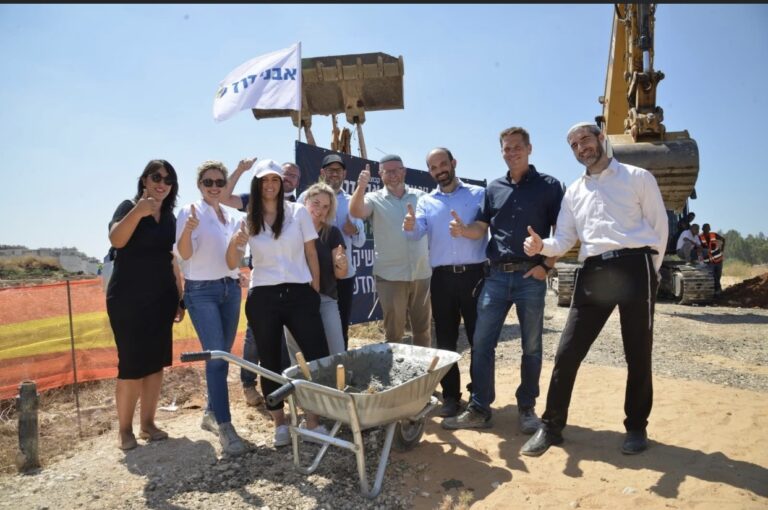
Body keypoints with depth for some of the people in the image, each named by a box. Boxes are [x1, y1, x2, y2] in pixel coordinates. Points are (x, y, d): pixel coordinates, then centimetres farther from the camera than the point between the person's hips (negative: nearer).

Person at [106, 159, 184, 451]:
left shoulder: (169, 217, 11)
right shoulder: (129, 207, -4)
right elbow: (116, 240, -25)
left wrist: (179, 297, 14)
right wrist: (138, 212, -40)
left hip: (161, 299, 5)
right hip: (128, 299, -5)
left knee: (156, 362, 7)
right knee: (131, 364, -5)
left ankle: (148, 423, 18)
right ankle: (124, 429, 10)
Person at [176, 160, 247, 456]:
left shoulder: (231, 216, 12)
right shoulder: (190, 212, -5)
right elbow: (184, 253, -18)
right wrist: (188, 229, -34)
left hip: (230, 288, 6)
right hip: (202, 290, -6)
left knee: (222, 355, 11)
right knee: (216, 356, -13)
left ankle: (211, 414, 27)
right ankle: (225, 427, -9)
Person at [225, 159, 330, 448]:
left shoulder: (298, 212, 2)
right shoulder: (247, 220, 5)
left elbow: (311, 254, 5)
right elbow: (232, 264, 1)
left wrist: (316, 291, 3)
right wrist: (235, 243, -20)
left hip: (299, 294, 0)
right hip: (263, 297, 1)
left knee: (318, 355, -5)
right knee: (270, 361, 8)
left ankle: (313, 419, 11)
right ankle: (280, 423, 23)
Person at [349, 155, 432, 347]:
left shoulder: (421, 196, 7)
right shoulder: (375, 199, -1)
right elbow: (356, 212, -20)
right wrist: (361, 187, -38)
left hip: (422, 274, 3)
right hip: (390, 275, -3)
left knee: (423, 328, 14)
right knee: (393, 331, 8)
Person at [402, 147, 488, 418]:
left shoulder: (479, 194, 6)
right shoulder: (426, 201, 11)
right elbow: (417, 233, -6)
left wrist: (493, 263, -21)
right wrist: (410, 227, -29)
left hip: (474, 273, -2)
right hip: (442, 277, 2)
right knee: (445, 339, 8)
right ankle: (451, 395, 20)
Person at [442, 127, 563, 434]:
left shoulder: (548, 186, 2)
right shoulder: (493, 188, 12)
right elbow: (480, 229, 6)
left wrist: (547, 265, -10)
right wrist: (462, 230, -16)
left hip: (531, 276, -3)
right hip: (497, 276, 3)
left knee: (531, 346, 7)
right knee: (481, 343, 1)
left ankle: (527, 408, 23)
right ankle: (479, 409, 12)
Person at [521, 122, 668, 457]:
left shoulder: (638, 177, 9)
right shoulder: (574, 192, 18)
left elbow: (659, 227, 8)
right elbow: (564, 241, 9)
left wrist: (649, 272, 7)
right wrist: (541, 246, -12)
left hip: (634, 267, -2)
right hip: (593, 273, 3)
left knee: (638, 355, 6)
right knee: (567, 352, -2)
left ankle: (636, 426, 25)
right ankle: (551, 426, 9)